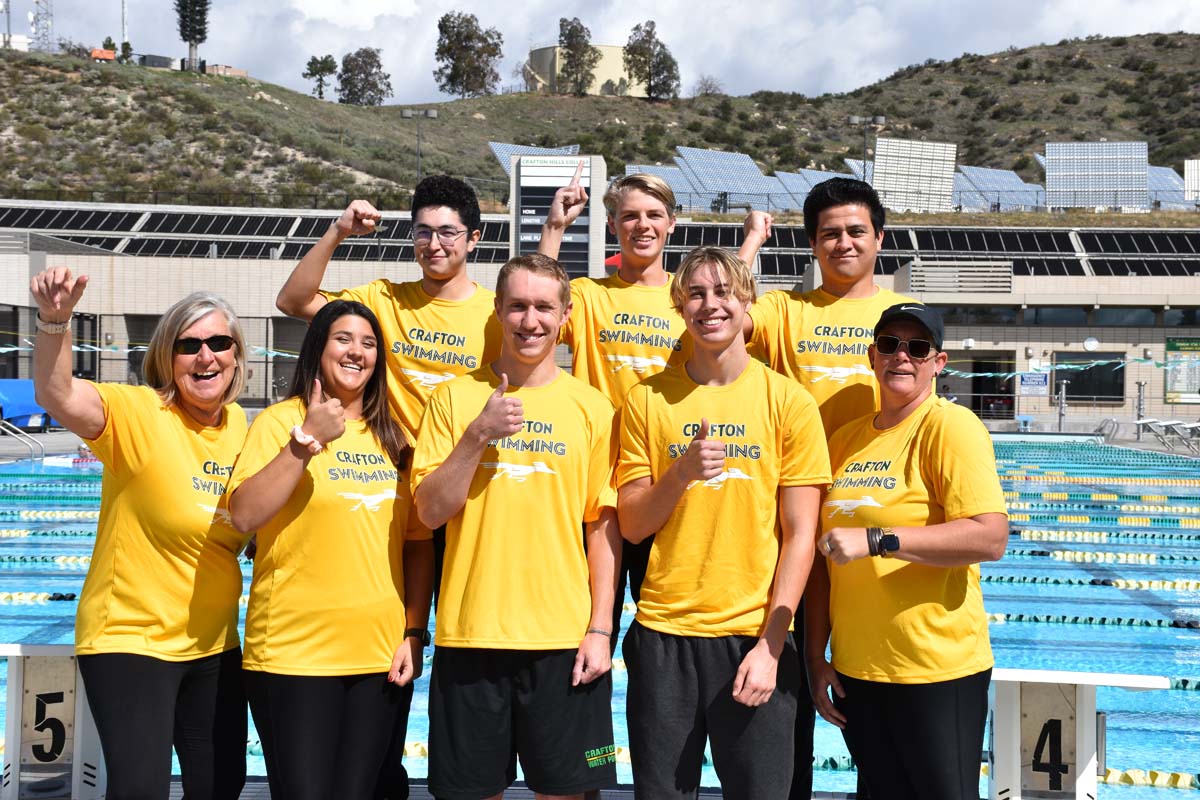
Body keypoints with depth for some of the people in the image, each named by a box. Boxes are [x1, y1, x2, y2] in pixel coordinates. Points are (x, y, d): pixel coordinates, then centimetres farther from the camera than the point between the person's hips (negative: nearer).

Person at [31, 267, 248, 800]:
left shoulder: (238, 423, 2)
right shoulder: (136, 412, -16)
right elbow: (56, 396, -36)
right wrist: (54, 320, -51)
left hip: (213, 643, 6)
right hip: (131, 641, -6)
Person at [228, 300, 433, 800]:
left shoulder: (392, 438, 11)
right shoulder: (281, 421, -2)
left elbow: (418, 542, 12)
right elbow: (244, 516, -14)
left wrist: (414, 633, 5)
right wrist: (306, 441, -19)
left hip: (382, 657, 4)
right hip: (295, 653, -4)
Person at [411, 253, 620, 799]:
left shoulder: (590, 406, 3)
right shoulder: (456, 397, 3)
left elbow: (602, 528, 3)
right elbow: (431, 512, -3)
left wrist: (600, 627, -3)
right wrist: (478, 434, -14)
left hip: (564, 638, 0)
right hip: (469, 635, 0)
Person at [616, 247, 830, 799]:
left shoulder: (787, 401, -1)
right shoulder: (648, 400, 4)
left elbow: (800, 535, -2)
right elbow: (631, 525, 3)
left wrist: (770, 644, -9)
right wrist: (682, 471, -15)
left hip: (755, 634, -1)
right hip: (663, 634, 1)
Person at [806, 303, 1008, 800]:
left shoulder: (951, 427, -9)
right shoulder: (845, 440, 9)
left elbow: (991, 537, -21)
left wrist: (876, 540, -24)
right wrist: (816, 656, 11)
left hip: (937, 672, -6)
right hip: (855, 671, 6)